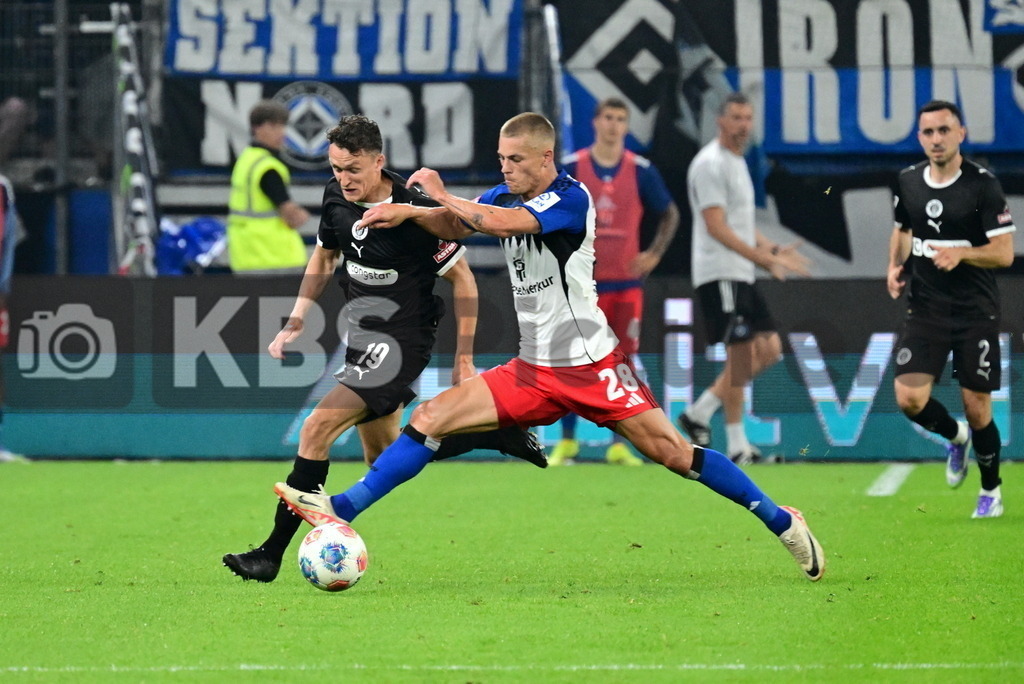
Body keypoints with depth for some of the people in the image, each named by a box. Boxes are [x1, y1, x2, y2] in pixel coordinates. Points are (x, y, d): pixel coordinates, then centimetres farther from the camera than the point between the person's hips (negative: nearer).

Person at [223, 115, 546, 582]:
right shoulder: (336, 198, -2)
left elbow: (462, 279, -11)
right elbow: (324, 256, 17)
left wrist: (464, 359, -10)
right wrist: (295, 323, 10)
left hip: (400, 343, -9)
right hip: (363, 337, 9)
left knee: (316, 431, -17)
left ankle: (272, 553, -11)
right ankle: (497, 435, 32)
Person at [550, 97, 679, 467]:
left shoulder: (641, 170, 3)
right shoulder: (571, 168, 0)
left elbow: (669, 215, 13)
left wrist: (654, 255, 2)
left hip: (627, 281, 1)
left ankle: (619, 445, 9)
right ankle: (567, 441, 10)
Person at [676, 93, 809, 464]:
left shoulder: (737, 162, 18)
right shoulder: (710, 164, -12)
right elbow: (717, 228, -19)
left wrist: (773, 250, 11)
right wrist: (764, 259, -23)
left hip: (742, 274, 10)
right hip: (719, 275, -10)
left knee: (768, 350, 7)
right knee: (740, 353, -8)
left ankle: (699, 413, 12)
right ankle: (736, 444, -2)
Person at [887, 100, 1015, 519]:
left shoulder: (983, 185, -10)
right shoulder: (909, 182, 5)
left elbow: (1004, 252, -11)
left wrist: (962, 252, -26)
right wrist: (896, 267, 6)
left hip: (976, 311, -4)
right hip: (925, 308, 4)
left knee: (977, 410, 0)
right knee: (909, 398, -11)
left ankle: (991, 491, 23)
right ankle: (956, 437, 22)